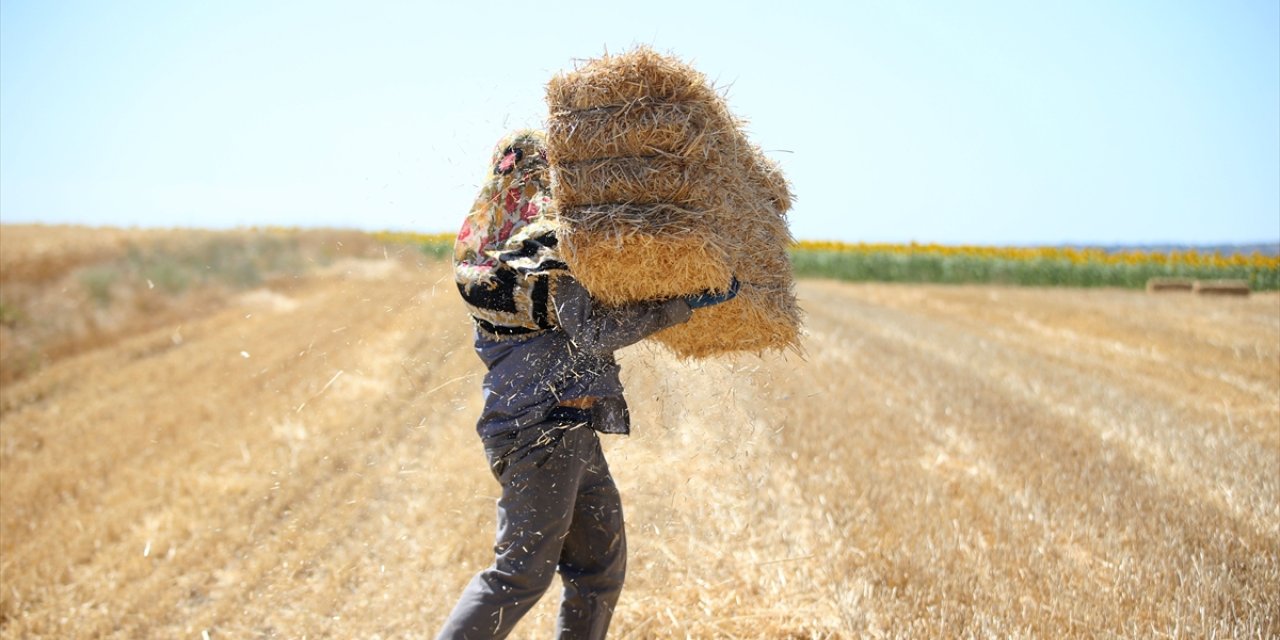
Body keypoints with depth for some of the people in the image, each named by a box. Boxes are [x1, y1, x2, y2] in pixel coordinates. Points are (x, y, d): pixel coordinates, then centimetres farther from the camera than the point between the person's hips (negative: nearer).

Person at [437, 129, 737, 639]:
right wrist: (684, 306, -21)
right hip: (546, 426, -10)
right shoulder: (547, 242, -13)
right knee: (523, 571, -7)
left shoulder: (493, 245, 15)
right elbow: (593, 330, -21)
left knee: (602, 560, 14)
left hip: (567, 430, 10)